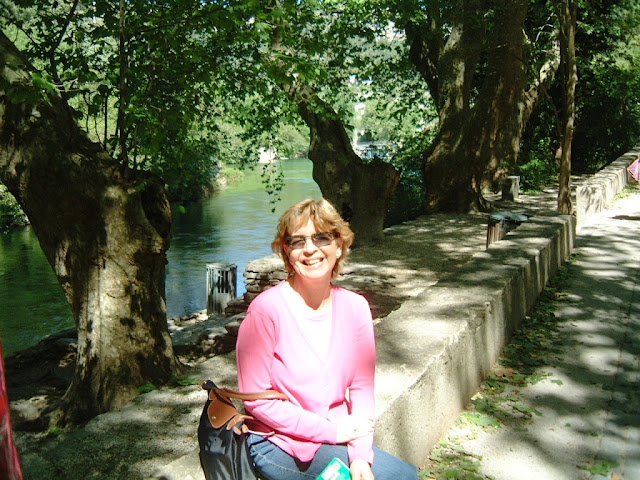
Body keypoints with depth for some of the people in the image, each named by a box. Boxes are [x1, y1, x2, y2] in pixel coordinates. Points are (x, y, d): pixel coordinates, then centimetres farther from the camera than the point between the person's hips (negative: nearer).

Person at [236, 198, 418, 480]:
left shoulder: (355, 307, -2)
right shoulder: (267, 309, -16)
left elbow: (362, 387, 0)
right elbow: (255, 399, -14)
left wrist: (361, 454, -13)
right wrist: (331, 430, -14)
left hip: (339, 434, 5)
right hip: (279, 444, -5)